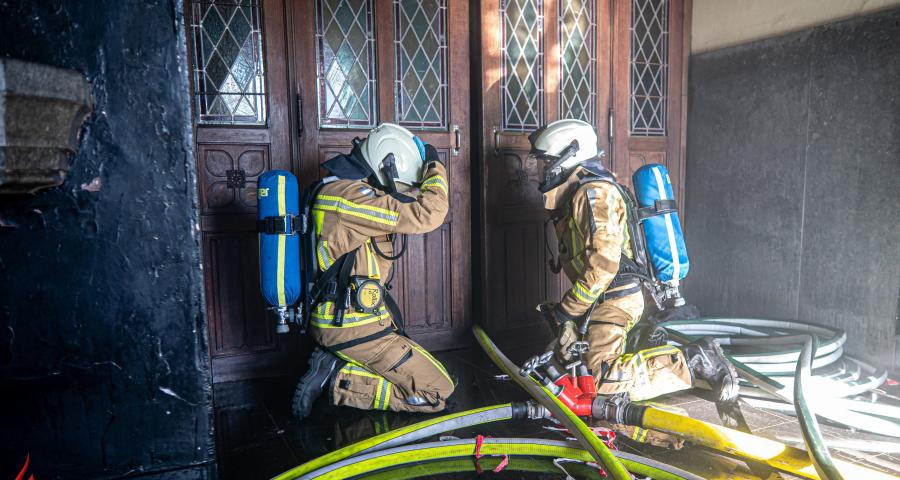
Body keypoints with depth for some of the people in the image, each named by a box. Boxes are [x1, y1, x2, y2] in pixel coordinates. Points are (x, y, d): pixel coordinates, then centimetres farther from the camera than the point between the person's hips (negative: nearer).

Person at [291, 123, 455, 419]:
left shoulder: (336, 188, 11)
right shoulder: (351, 195, -20)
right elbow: (428, 215, -23)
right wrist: (435, 166, -8)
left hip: (333, 318, 10)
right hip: (353, 327, -10)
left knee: (416, 370, 21)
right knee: (437, 392, -5)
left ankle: (335, 365, 7)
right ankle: (338, 380, -6)